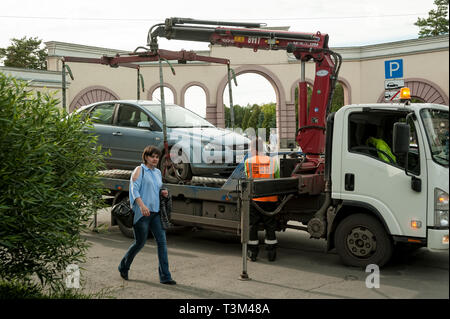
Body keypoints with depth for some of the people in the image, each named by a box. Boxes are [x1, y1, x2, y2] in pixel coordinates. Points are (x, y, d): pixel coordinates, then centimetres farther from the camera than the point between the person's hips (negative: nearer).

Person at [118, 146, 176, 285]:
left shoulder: (158, 172, 18)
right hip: (142, 213, -6)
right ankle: (123, 267, 27)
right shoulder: (139, 170, -3)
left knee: (162, 241, -3)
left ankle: (165, 276, -1)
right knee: (140, 242, 1)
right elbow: (134, 189, -13)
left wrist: (163, 192, 7)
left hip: (156, 212, 6)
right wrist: (142, 205, -27)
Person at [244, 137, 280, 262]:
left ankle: (252, 253, 14)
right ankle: (271, 253, 16)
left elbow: (247, 179, 6)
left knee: (252, 226, 9)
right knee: (270, 226, 12)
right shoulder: (273, 161, 1)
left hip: (253, 199, -1)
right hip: (270, 199, 1)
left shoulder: (248, 162, -2)